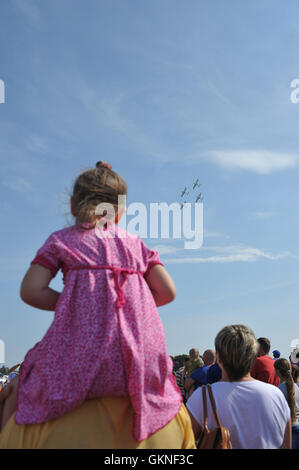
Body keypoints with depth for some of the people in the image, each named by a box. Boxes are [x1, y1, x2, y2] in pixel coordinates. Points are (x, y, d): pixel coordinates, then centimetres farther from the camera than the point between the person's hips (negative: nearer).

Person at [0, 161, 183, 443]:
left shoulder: (61, 240, 10)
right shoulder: (135, 244, 18)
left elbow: (30, 291, -1)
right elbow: (167, 292, 12)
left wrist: (68, 303, 14)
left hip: (84, 358, -3)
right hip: (143, 362, 3)